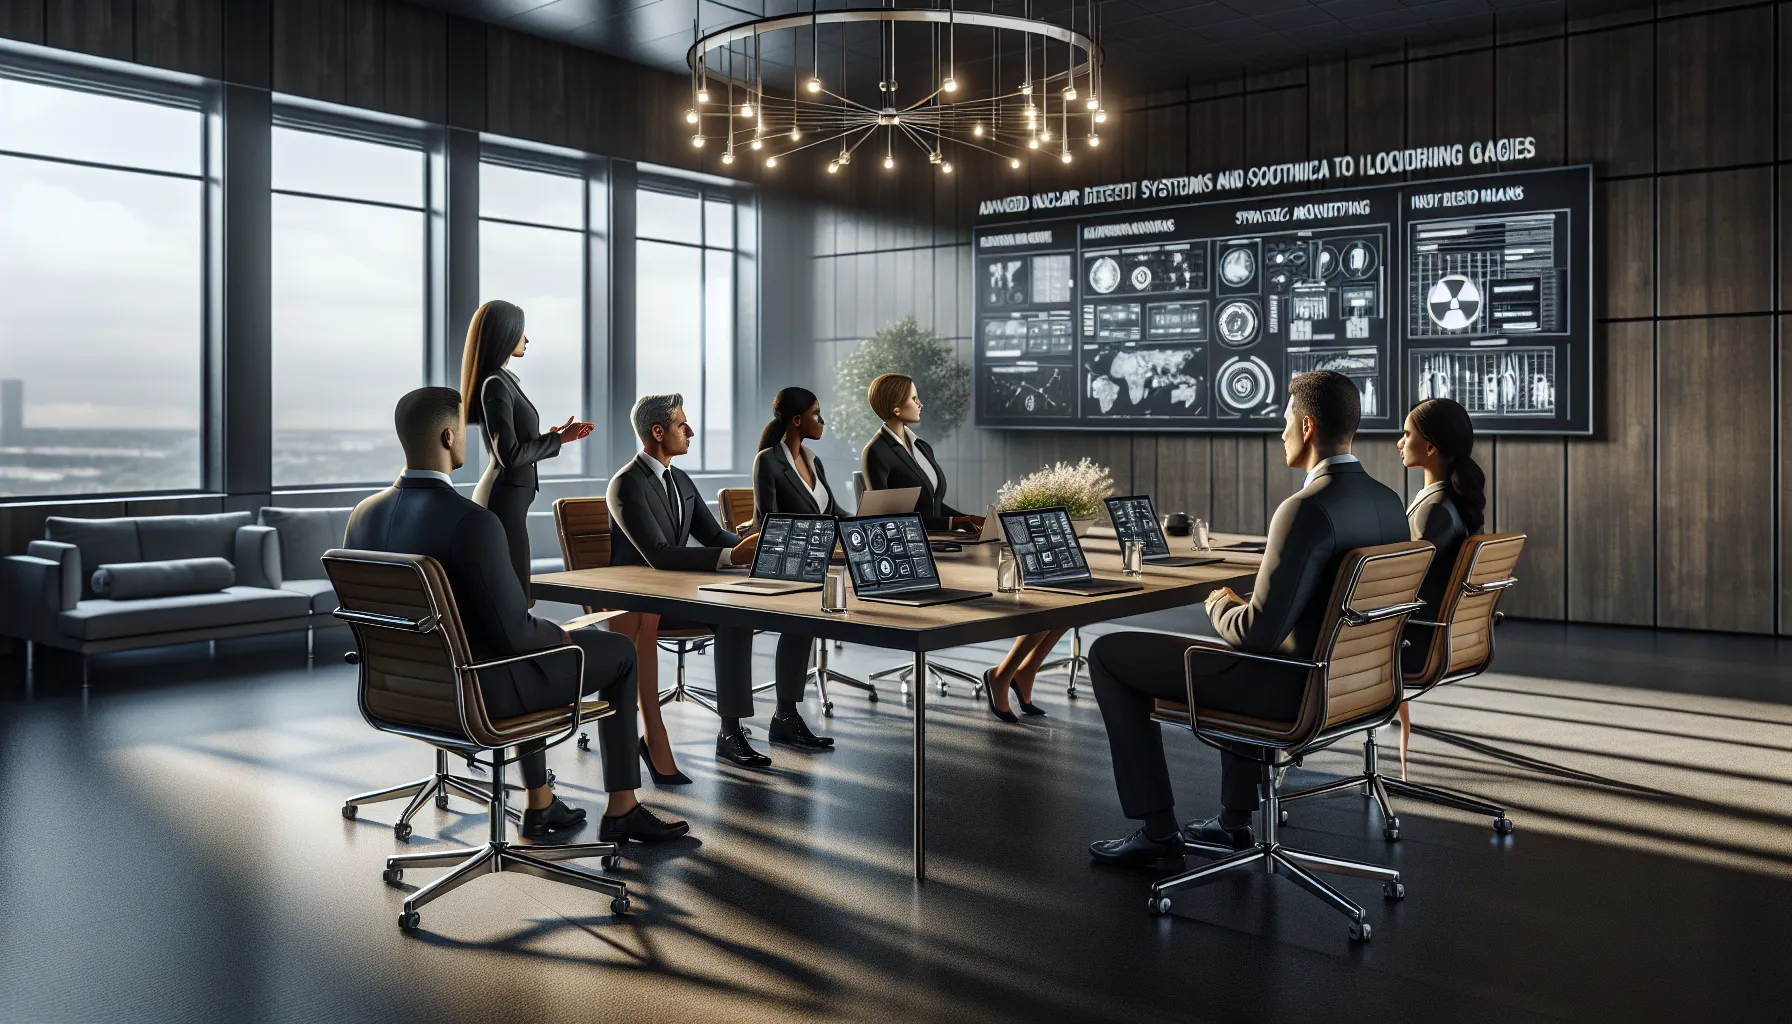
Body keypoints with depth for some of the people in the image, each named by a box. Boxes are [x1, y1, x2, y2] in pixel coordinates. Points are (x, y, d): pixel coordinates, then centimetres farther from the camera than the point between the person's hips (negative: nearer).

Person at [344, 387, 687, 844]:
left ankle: (540, 804, 39)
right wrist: (559, 635, -1)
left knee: (535, 641, 36)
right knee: (617, 652, 14)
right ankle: (621, 808, 23)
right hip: (480, 692, -8)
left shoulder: (362, 515, -4)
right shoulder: (472, 523, -29)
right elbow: (513, 633, -25)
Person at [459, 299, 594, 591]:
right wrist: (556, 440, -9)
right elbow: (509, 455, -21)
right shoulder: (495, 385, -16)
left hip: (509, 495, 10)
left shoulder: (505, 380, 12)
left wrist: (553, 436, 8)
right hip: (504, 498, -10)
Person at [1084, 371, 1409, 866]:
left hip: (1291, 689, -9)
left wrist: (1219, 605, -6)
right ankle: (1235, 818, 40)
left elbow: (1260, 631, -28)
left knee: (1109, 654, 4)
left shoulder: (1306, 510, -27)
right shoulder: (1389, 502, 1)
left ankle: (1156, 827, 11)